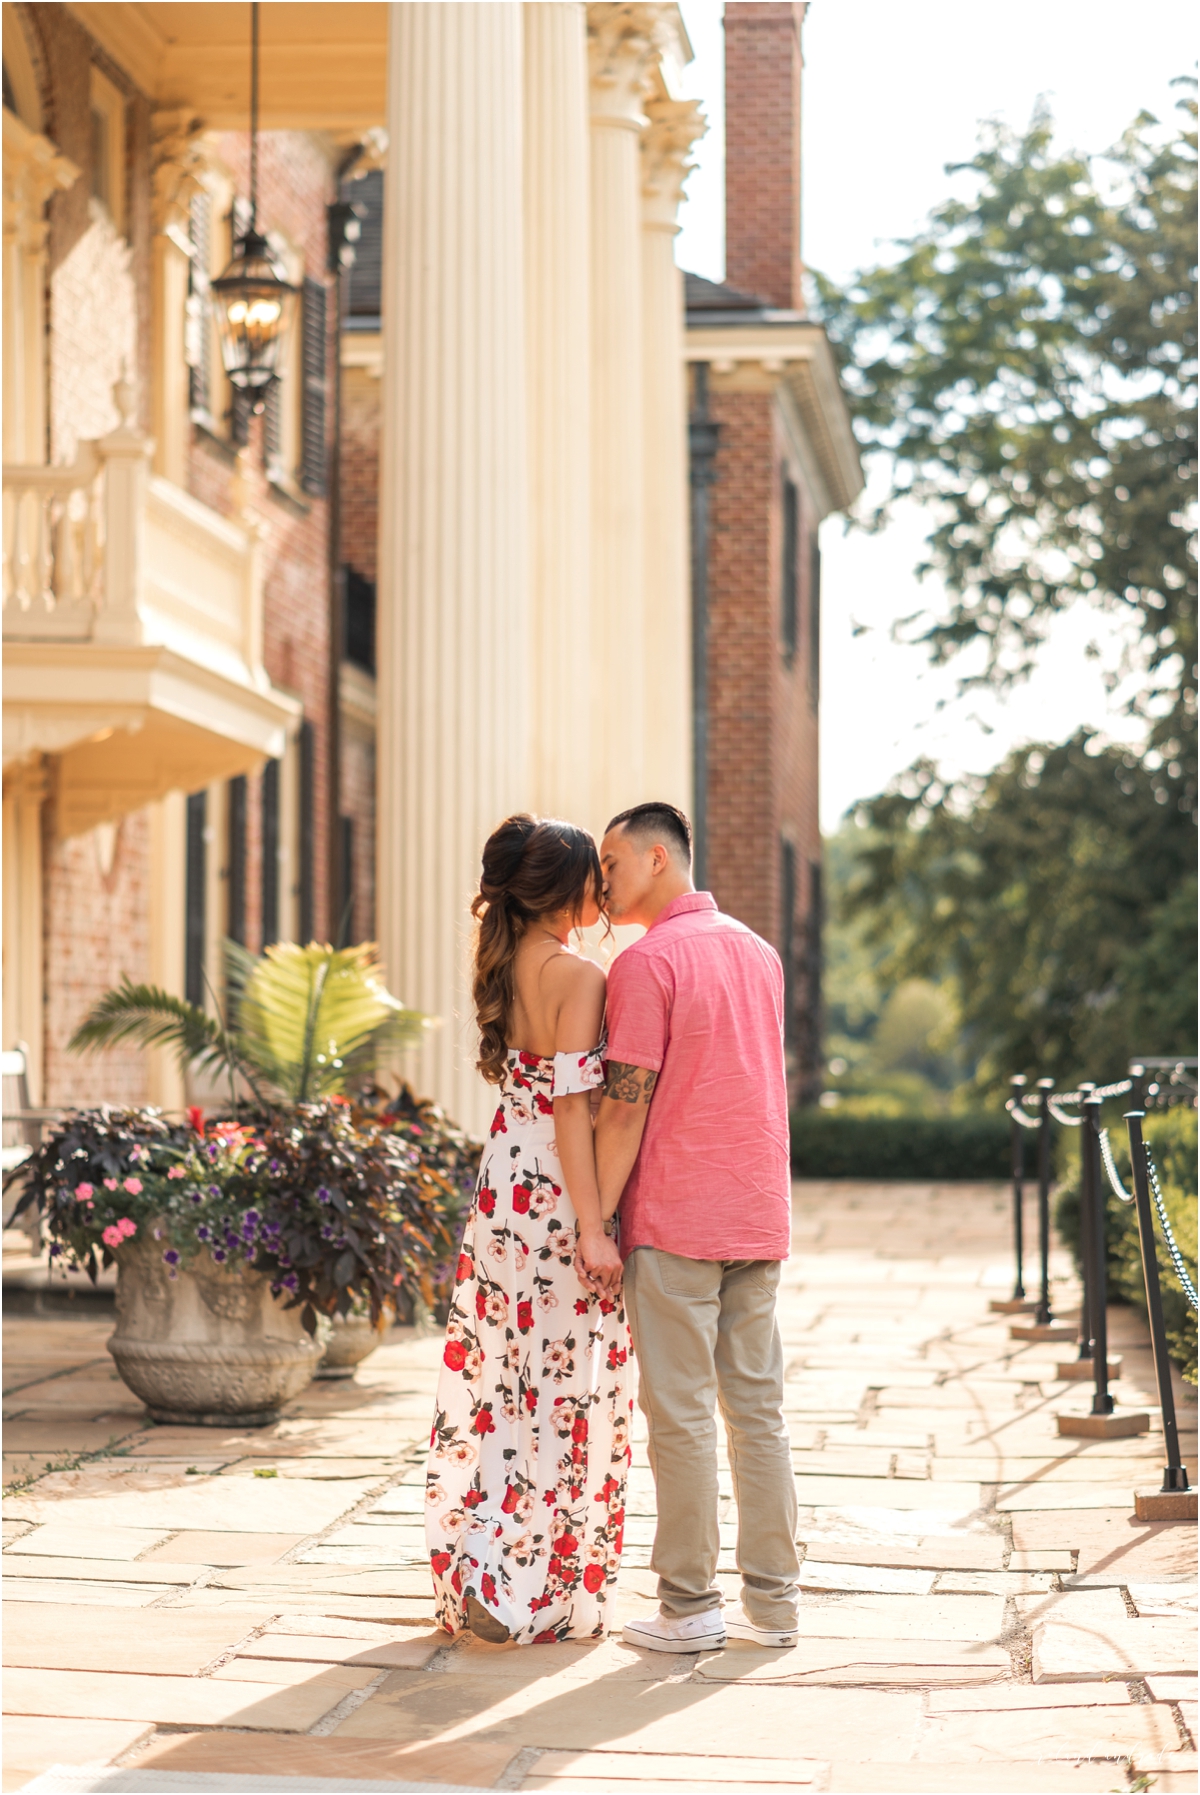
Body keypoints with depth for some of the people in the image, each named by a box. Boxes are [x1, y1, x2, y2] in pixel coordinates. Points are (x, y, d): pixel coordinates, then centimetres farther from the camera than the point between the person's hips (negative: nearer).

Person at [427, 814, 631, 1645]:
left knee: (499, 1383, 12)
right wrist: (594, 1229, -18)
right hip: (559, 1197, -8)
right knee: (568, 1391, 0)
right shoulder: (579, 977, -14)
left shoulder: (504, 966, 9)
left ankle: (478, 1578, 18)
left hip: (502, 1190, 8)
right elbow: (572, 1107, -18)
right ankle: (548, 1593, 5)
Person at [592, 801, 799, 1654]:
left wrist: (595, 1220, -9)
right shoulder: (759, 952, 13)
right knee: (757, 1406, 10)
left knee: (681, 1411, -1)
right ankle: (773, 1598, 12)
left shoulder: (648, 960, -11)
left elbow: (626, 1107, -14)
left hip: (675, 1222, -7)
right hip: (759, 1217, 7)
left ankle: (690, 1605, 2)